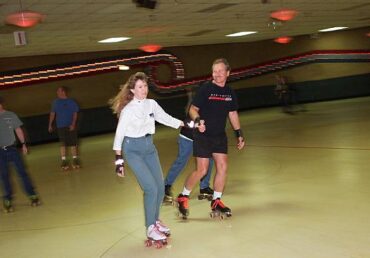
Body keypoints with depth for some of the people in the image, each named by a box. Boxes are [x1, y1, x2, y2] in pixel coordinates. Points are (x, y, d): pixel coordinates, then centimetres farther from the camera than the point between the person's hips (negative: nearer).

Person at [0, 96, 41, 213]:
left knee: (22, 172, 0)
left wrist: (23, 144, 6)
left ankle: (32, 195, 10)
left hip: (12, 148, -1)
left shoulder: (11, 115, -1)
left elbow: (18, 130, 8)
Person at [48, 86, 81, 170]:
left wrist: (73, 124, -12)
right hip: (61, 126, 1)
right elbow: (52, 113, 14)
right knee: (63, 143, -7)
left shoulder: (71, 102, 2)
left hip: (71, 126, -1)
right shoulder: (56, 102, 9)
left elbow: (75, 113, -1)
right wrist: (50, 125, 10)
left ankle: (75, 160, 13)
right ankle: (64, 161, -6)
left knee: (73, 143, 2)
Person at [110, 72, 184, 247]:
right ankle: (151, 229, -1)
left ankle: (155, 221, 27)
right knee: (151, 188, -14)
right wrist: (119, 160, -16)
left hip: (149, 147, 6)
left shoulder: (152, 104, 0)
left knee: (160, 187, 5)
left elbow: (166, 118, 15)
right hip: (132, 149, -6)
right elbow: (119, 134, -13)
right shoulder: (128, 109, -15)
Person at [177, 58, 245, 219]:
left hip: (220, 136, 5)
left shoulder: (230, 92, 5)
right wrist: (198, 120, -31)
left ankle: (216, 201, 15)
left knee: (223, 167, 0)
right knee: (202, 170, -7)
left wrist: (239, 134, 15)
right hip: (203, 135, -5)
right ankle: (183, 197, 13)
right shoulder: (205, 89, -11)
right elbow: (193, 109, -10)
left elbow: (233, 114, 16)